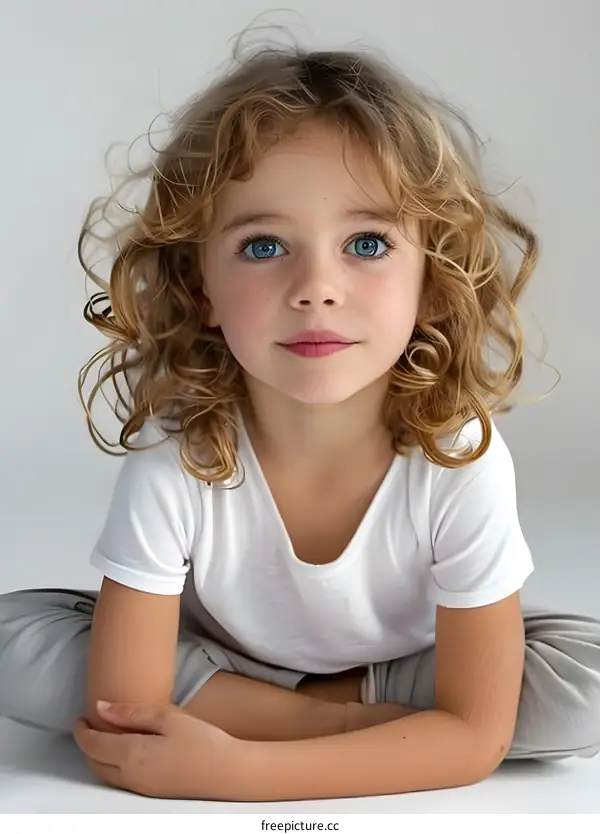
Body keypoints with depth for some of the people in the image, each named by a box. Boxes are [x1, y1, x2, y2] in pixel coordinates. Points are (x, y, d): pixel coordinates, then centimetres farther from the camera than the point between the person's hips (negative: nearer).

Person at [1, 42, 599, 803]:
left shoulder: (463, 461, -31)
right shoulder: (171, 464, -32)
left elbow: (476, 735, -27)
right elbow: (121, 730, -27)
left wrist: (235, 768, -35)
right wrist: (332, 721, -38)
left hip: (409, 670, 1)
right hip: (213, 653, 0)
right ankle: (333, 716, -16)